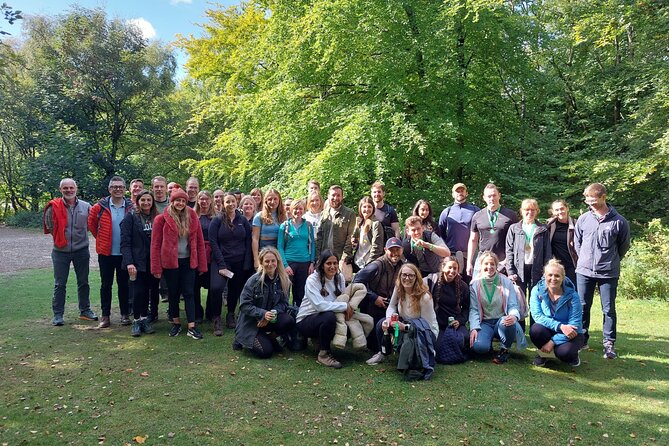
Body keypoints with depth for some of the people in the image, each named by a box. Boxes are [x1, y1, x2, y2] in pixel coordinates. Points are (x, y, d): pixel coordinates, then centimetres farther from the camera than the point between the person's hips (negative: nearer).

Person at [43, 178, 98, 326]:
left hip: (81, 251, 2)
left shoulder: (86, 207, -3)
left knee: (83, 282, 12)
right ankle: (58, 314, 14)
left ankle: (85, 311, 25)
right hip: (60, 251, -2)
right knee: (60, 284, 5)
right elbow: (49, 226, 4)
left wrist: (81, 236, 3)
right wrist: (59, 237, 3)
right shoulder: (53, 207, -7)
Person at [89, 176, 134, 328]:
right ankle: (105, 315, 17)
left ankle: (125, 314, 20)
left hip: (125, 253, 0)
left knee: (124, 284, 9)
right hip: (105, 253, 0)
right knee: (106, 284, 8)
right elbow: (91, 223, 12)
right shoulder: (100, 207, -3)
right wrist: (100, 238, 10)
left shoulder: (131, 207, -2)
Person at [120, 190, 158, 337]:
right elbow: (125, 242, -8)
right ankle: (136, 321, 12)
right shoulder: (130, 217, -2)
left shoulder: (156, 218, 8)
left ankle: (144, 319, 22)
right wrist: (129, 262, -17)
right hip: (137, 262, -3)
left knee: (148, 291, 7)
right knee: (138, 292, -5)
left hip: (152, 262, 3)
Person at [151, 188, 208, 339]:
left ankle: (191, 327, 4)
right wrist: (156, 267, -9)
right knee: (173, 293, 10)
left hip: (188, 262, 1)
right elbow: (155, 244, -5)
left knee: (189, 293, 2)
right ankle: (176, 323, 25)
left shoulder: (193, 218, 2)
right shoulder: (162, 219, -5)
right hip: (170, 262, -1)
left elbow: (199, 242, 3)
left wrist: (202, 264, 1)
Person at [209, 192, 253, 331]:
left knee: (235, 289, 11)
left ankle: (230, 316, 33)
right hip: (221, 261, -3)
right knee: (216, 288, -22)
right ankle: (217, 320, -5)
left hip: (239, 262, 3)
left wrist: (247, 264, -5)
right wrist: (221, 265, -15)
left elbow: (248, 242, 4)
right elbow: (213, 243, -7)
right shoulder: (217, 220, -2)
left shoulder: (243, 220, 6)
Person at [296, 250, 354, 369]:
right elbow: (320, 305, -30)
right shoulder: (312, 280, -19)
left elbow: (342, 299, 1)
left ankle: (319, 340, 8)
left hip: (327, 319, 6)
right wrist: (345, 306, -25)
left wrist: (347, 310, -23)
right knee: (329, 316, -35)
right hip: (305, 321, -6)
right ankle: (323, 354, -15)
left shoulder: (340, 277, 0)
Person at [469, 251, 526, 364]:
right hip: (484, 322, 0)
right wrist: (474, 328, -16)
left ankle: (505, 349, -5)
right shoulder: (475, 284, 1)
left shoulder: (506, 282, 1)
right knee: (479, 346, -30)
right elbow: (473, 309, -1)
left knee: (509, 323, -37)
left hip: (502, 320, 0)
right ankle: (488, 341, 11)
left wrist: (514, 316, -26)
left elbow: (513, 305, -2)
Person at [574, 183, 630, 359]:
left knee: (609, 309, 4)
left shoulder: (619, 222, -7)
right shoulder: (583, 219, 0)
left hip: (608, 273, -2)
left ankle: (609, 343, 15)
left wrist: (611, 262, 12)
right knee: (583, 306, 10)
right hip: (584, 271, 2)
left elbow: (624, 246, 6)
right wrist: (585, 260, 12)